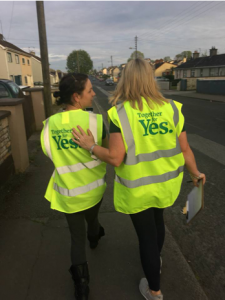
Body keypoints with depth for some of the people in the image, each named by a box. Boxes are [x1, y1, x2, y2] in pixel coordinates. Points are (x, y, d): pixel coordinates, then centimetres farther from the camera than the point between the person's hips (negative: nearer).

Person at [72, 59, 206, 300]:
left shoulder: (120, 113, -20)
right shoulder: (171, 108, -9)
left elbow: (115, 158, -23)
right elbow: (185, 150, -4)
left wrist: (91, 146, -6)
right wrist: (195, 173, 13)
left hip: (138, 188, -4)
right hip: (166, 183, 4)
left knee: (146, 234, 17)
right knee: (157, 220, 32)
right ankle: (155, 260, 59)